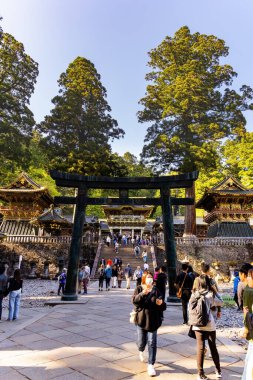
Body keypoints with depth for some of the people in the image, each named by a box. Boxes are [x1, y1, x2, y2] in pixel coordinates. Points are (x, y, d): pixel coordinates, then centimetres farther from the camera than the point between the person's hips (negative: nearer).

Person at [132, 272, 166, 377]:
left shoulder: (156, 290, 0)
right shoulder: (139, 289, -3)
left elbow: (163, 307, 1)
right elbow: (134, 301, -20)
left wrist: (161, 303, -23)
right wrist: (142, 294, -37)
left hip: (153, 320, 1)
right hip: (141, 319, 0)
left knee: (152, 342, -1)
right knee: (142, 341, 11)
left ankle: (151, 365, 15)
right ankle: (141, 351, 46)